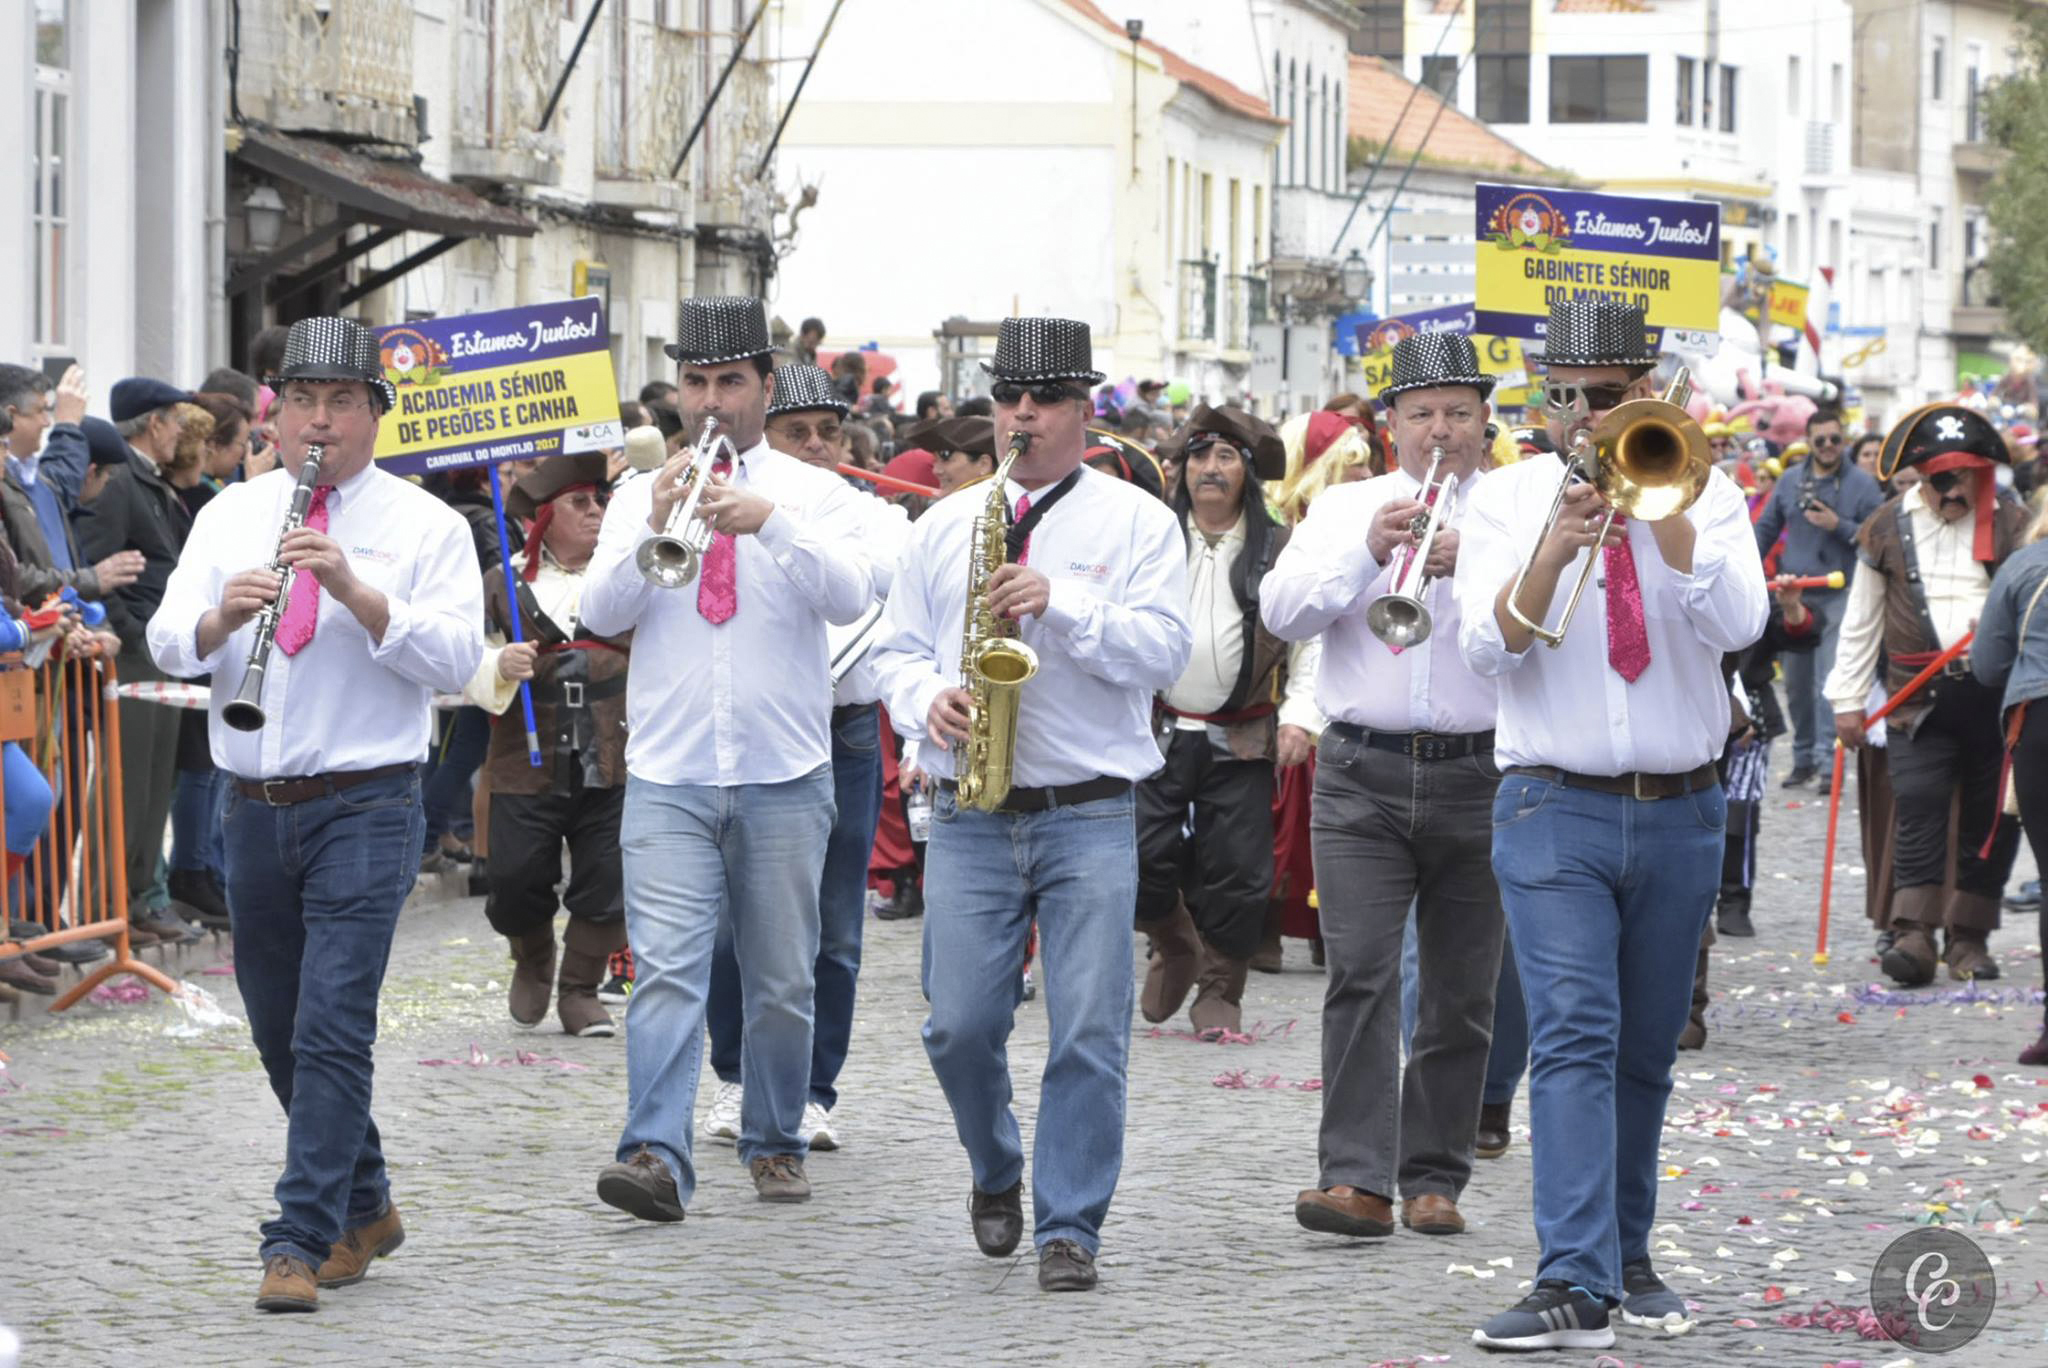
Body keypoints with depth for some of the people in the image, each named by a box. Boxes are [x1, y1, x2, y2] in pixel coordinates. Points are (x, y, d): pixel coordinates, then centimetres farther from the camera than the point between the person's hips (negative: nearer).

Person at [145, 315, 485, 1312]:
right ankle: (365, 1208, 28)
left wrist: (356, 591, -23)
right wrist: (221, 617, -20)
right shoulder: (230, 515, 11)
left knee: (333, 1027, -13)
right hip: (255, 807, 5)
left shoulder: (424, 527, 0)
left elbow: (455, 659, -11)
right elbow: (168, 643, 2)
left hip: (366, 806, -5)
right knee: (277, 1030, 12)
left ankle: (302, 1242, -13)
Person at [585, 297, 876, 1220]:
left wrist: (770, 522, -25)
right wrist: (656, 526, -18)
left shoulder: (815, 494, 6)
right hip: (668, 777, 0)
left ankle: (774, 1145, 22)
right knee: (666, 969, -13)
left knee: (782, 981, 7)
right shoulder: (640, 496, 10)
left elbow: (851, 597, -11)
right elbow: (601, 611, -3)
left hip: (784, 776, 0)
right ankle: (656, 1159, -21)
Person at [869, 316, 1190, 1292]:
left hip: (1090, 817, -2)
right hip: (969, 817, 2)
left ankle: (1069, 1229, 2)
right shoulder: (944, 526, 14)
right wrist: (927, 700, -7)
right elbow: (897, 649, 15)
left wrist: (1062, 605, -17)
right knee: (960, 1025, -2)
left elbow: (1163, 652, -6)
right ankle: (995, 1173, 25)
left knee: (1089, 1035, -7)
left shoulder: (1136, 522, 4)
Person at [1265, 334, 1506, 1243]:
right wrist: (1368, 552, -14)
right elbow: (1284, 610, -1)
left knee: (1461, 991, 4)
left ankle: (1434, 1178, 13)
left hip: (1479, 778, 0)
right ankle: (1355, 1177, -16)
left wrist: (1470, 564, -24)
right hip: (1362, 775, 0)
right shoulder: (1345, 508, 12)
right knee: (1360, 971, -12)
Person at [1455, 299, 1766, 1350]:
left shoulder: (1701, 494, 4)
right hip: (1556, 809, -2)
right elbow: (1487, 646, -10)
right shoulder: (1509, 497, 3)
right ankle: (1574, 1285, -21)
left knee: (1646, 1054, 11)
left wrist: (1666, 515, -20)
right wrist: (1554, 553, -25)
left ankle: (1627, 1256, 26)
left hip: (1678, 815, 2)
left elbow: (1737, 624, -12)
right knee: (1574, 1037, -15)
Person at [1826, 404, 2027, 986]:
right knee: (1918, 806, -12)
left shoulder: (2011, 523, 5)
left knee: (1990, 818, 3)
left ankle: (1969, 938, 12)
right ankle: (1914, 935, -16)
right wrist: (1847, 698, 8)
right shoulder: (1887, 528, 7)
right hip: (1920, 695, -1)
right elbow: (1861, 620, 11)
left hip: (1996, 693, 1)